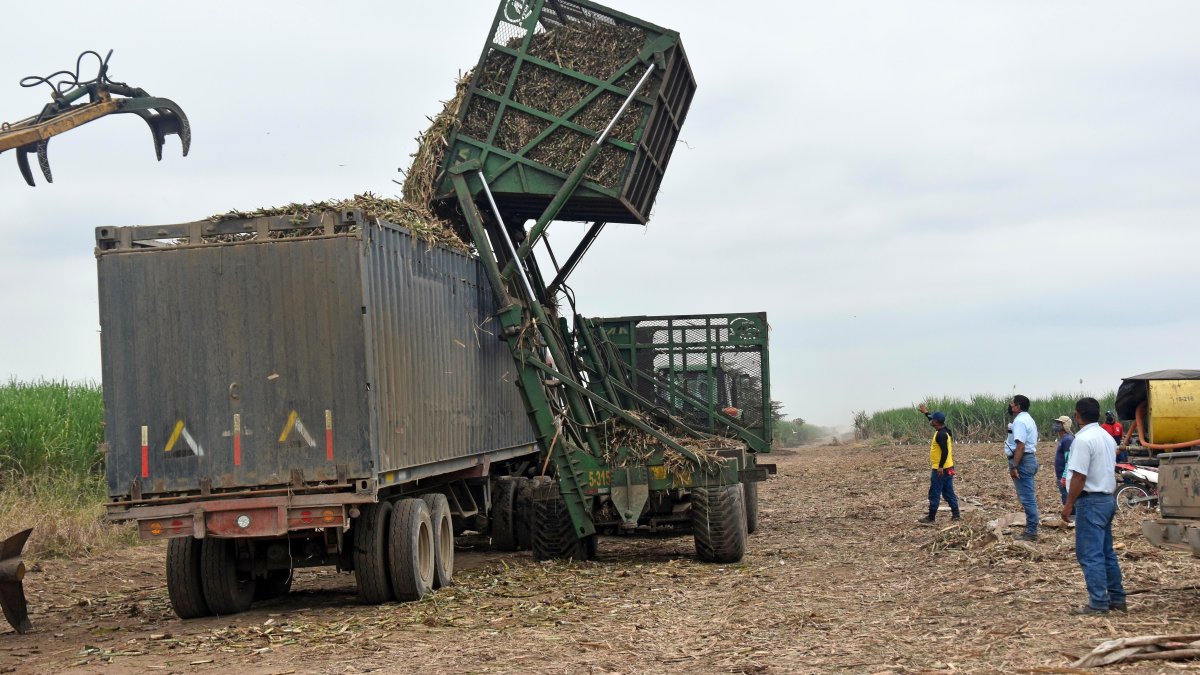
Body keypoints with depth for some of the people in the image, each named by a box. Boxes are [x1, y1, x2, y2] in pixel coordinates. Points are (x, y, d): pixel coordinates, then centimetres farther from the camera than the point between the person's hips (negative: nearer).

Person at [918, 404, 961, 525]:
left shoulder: (941, 434, -20)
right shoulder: (945, 430, 10)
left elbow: (945, 451, -26)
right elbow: (934, 421, 31)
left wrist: (940, 467, -27)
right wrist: (926, 412, 37)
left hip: (940, 470, -10)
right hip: (947, 468, 10)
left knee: (934, 494, -3)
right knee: (949, 493, 13)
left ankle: (931, 518, 1)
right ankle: (956, 515, 14)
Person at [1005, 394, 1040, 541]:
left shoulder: (1020, 421, -15)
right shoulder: (1028, 419, 19)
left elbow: (1020, 446, -24)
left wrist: (1014, 467, -25)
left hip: (1022, 461, -11)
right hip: (1030, 459, 11)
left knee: (1027, 497, -8)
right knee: (1028, 497, 14)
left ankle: (1031, 532, -6)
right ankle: (1031, 529, 19)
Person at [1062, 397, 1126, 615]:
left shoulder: (1083, 440, -17)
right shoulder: (1107, 437, 13)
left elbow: (1079, 476, -20)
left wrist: (1069, 504, -14)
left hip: (1091, 501, -9)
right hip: (1108, 499, 9)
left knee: (1090, 555, -6)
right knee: (1107, 552, 16)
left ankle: (1098, 602, -7)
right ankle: (1117, 598, 20)